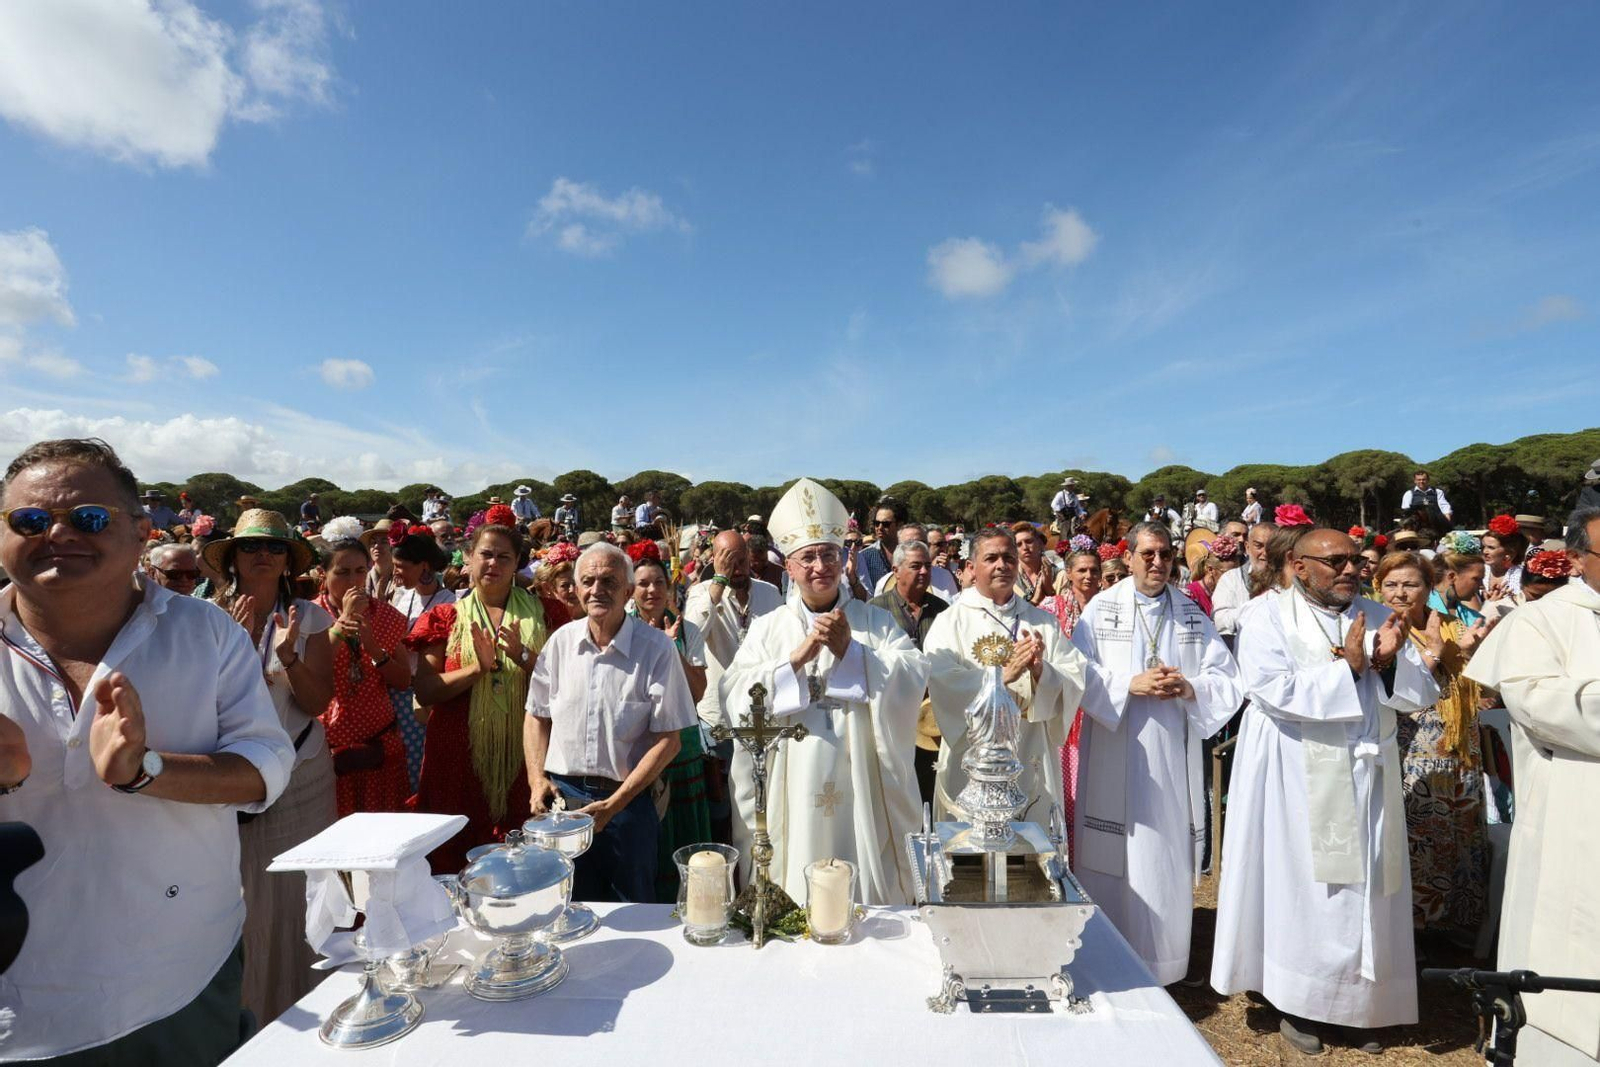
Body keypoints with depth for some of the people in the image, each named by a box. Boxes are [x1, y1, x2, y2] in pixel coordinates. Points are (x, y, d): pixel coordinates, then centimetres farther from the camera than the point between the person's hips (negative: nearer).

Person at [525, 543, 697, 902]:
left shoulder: (657, 648, -11)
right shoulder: (561, 641, 1)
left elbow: (668, 740, -10)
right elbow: (537, 715, 12)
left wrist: (613, 805, -13)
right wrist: (537, 780, 0)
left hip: (627, 802, -2)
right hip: (561, 795, 3)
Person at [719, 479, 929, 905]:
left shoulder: (876, 621, 6)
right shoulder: (767, 629, 6)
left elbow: (914, 679, -7)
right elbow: (734, 697, -6)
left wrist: (851, 649, -17)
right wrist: (797, 657, -15)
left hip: (864, 794, 0)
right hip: (792, 798, 0)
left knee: (868, 902, 8)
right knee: (794, 907, 7)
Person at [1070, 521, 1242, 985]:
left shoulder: (1193, 614, 8)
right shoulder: (1100, 609, 0)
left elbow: (1227, 678, 4)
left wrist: (1189, 687, -14)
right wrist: (1130, 684, -18)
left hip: (1174, 755, 3)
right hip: (1115, 754, -2)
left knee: (1168, 854, 8)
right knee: (1114, 856, 4)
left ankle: (1162, 956, 25)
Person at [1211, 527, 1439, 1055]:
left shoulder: (1376, 616, 8)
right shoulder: (1267, 614, -7)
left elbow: (1422, 693, 5)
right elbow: (1273, 690, -19)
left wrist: (1389, 662, -14)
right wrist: (1348, 667, -18)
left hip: (1365, 780, 5)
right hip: (1296, 781, -4)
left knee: (1364, 892, 11)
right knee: (1301, 889, 6)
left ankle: (1360, 1003, 28)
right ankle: (1294, 1004, 22)